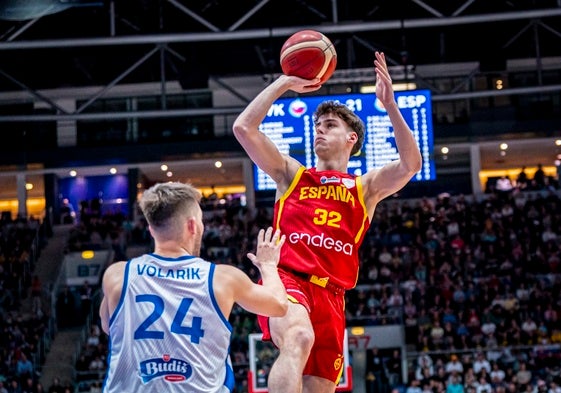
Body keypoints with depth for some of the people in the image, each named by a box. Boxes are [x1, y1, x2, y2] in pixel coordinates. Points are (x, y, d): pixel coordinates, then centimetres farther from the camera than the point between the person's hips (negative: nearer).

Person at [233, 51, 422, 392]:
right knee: (299, 338, -37)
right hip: (287, 279, -3)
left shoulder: (366, 188, 18)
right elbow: (243, 127, 7)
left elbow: (410, 165, -1)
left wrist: (390, 105, -10)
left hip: (331, 296, 3)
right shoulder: (292, 175, 17)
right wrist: (284, 83, 7)